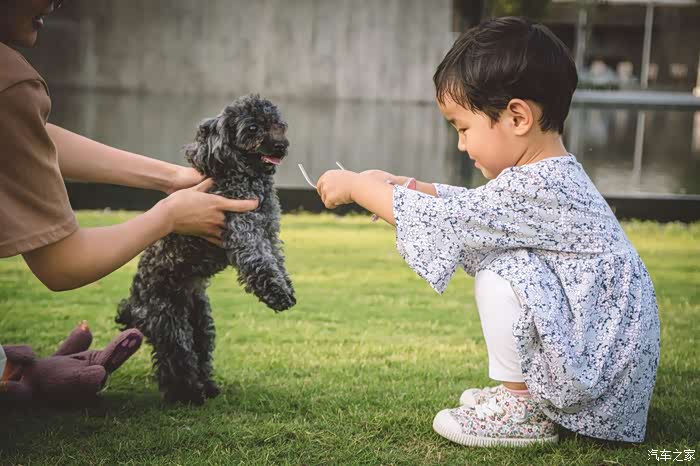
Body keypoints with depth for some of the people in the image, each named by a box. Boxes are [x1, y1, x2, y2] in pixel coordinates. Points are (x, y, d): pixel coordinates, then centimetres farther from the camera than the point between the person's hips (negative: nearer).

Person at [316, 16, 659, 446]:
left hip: (601, 369, -10)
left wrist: (356, 186, -8)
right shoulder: (554, 173, 8)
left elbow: (445, 220, -19)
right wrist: (400, 185, 10)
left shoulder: (533, 189, -24)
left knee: (498, 274, -19)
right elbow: (469, 205, 19)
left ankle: (523, 413, -7)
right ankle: (521, 391, 16)